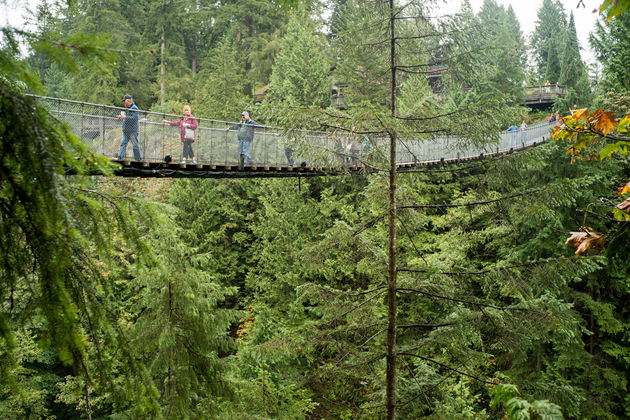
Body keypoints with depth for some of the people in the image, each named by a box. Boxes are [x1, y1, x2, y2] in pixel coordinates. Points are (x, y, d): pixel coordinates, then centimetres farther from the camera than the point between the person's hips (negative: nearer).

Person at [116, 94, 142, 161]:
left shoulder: (134, 108, -10)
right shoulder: (126, 108, 17)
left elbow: (135, 118, -20)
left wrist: (125, 117, -20)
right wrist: (120, 116, 9)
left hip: (133, 130, -8)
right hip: (125, 130, 8)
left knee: (135, 144, -3)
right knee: (123, 143, 1)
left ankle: (138, 159, 5)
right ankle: (120, 157, -1)